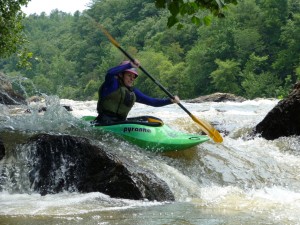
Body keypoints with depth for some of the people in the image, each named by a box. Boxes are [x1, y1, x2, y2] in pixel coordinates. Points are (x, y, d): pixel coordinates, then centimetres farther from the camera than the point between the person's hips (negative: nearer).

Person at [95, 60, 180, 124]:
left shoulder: (133, 92, 19)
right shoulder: (113, 84, 0)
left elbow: (152, 101, 15)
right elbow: (110, 73, -24)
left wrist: (170, 100, 2)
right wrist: (129, 65, -23)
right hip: (105, 123, -8)